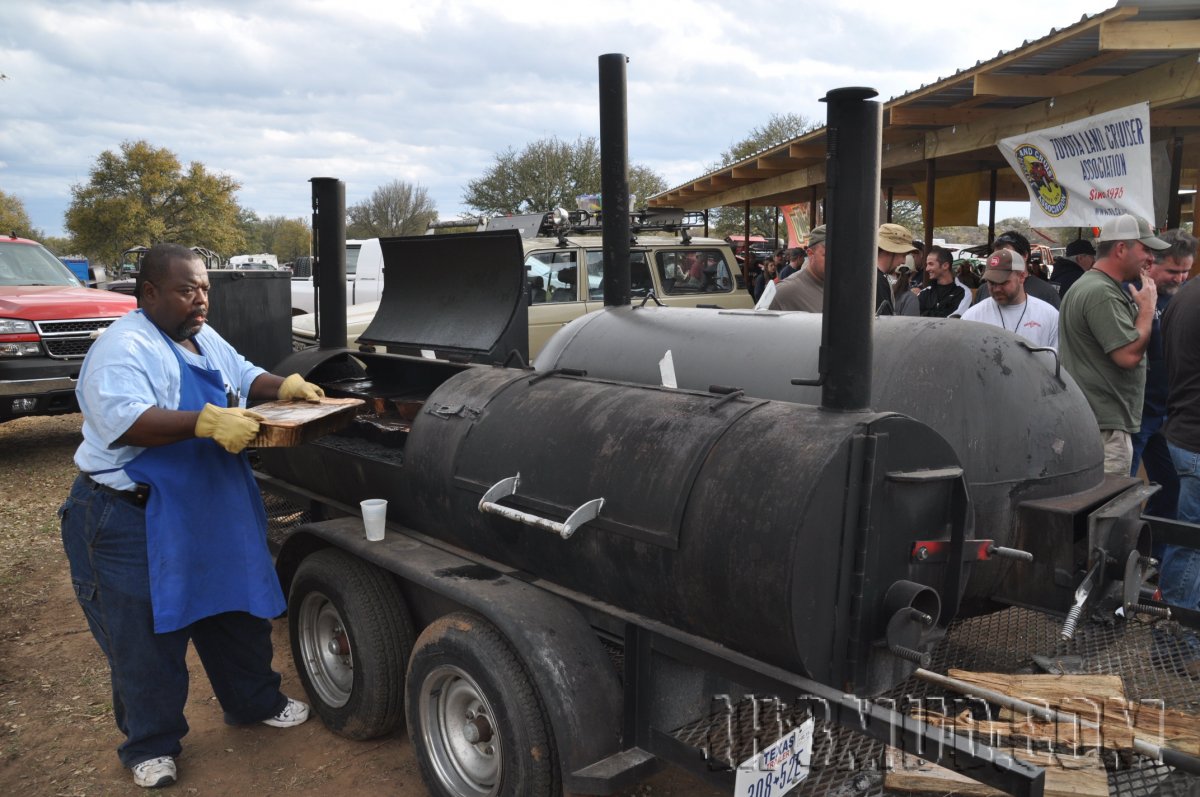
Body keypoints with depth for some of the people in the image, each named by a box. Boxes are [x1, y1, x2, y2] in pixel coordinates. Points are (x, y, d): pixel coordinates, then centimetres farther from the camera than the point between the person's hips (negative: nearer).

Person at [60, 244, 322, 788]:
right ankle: (149, 747, 24)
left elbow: (245, 377, 22)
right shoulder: (124, 348, -18)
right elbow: (121, 422, -32)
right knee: (145, 639, 6)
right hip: (135, 521, -8)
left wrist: (285, 386, 2)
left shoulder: (205, 340, 10)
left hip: (215, 514, 9)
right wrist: (206, 422, -40)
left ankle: (255, 702, 39)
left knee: (238, 613, 19)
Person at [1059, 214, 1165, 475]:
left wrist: (1141, 306, 13)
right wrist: (1147, 307, -10)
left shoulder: (1092, 285, 16)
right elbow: (1130, 355, -22)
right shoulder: (1101, 292, -18)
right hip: (1104, 425, -11)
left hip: (1097, 418, 11)